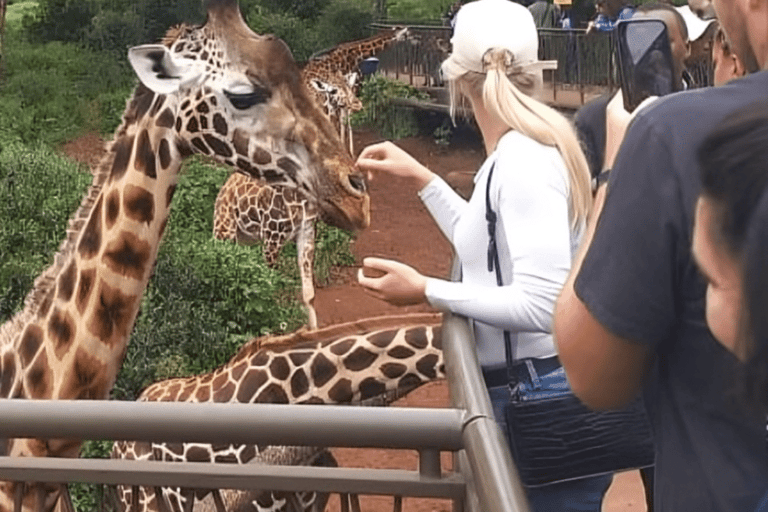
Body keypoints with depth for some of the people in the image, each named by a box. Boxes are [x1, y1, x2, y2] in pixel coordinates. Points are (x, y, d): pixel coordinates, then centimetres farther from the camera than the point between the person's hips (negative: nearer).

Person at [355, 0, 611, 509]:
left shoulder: (522, 160, -21)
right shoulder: (519, 151, 7)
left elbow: (542, 304, -28)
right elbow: (490, 248, 22)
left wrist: (425, 290, -20)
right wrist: (420, 177, 18)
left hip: (537, 400, -9)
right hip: (530, 391, 9)